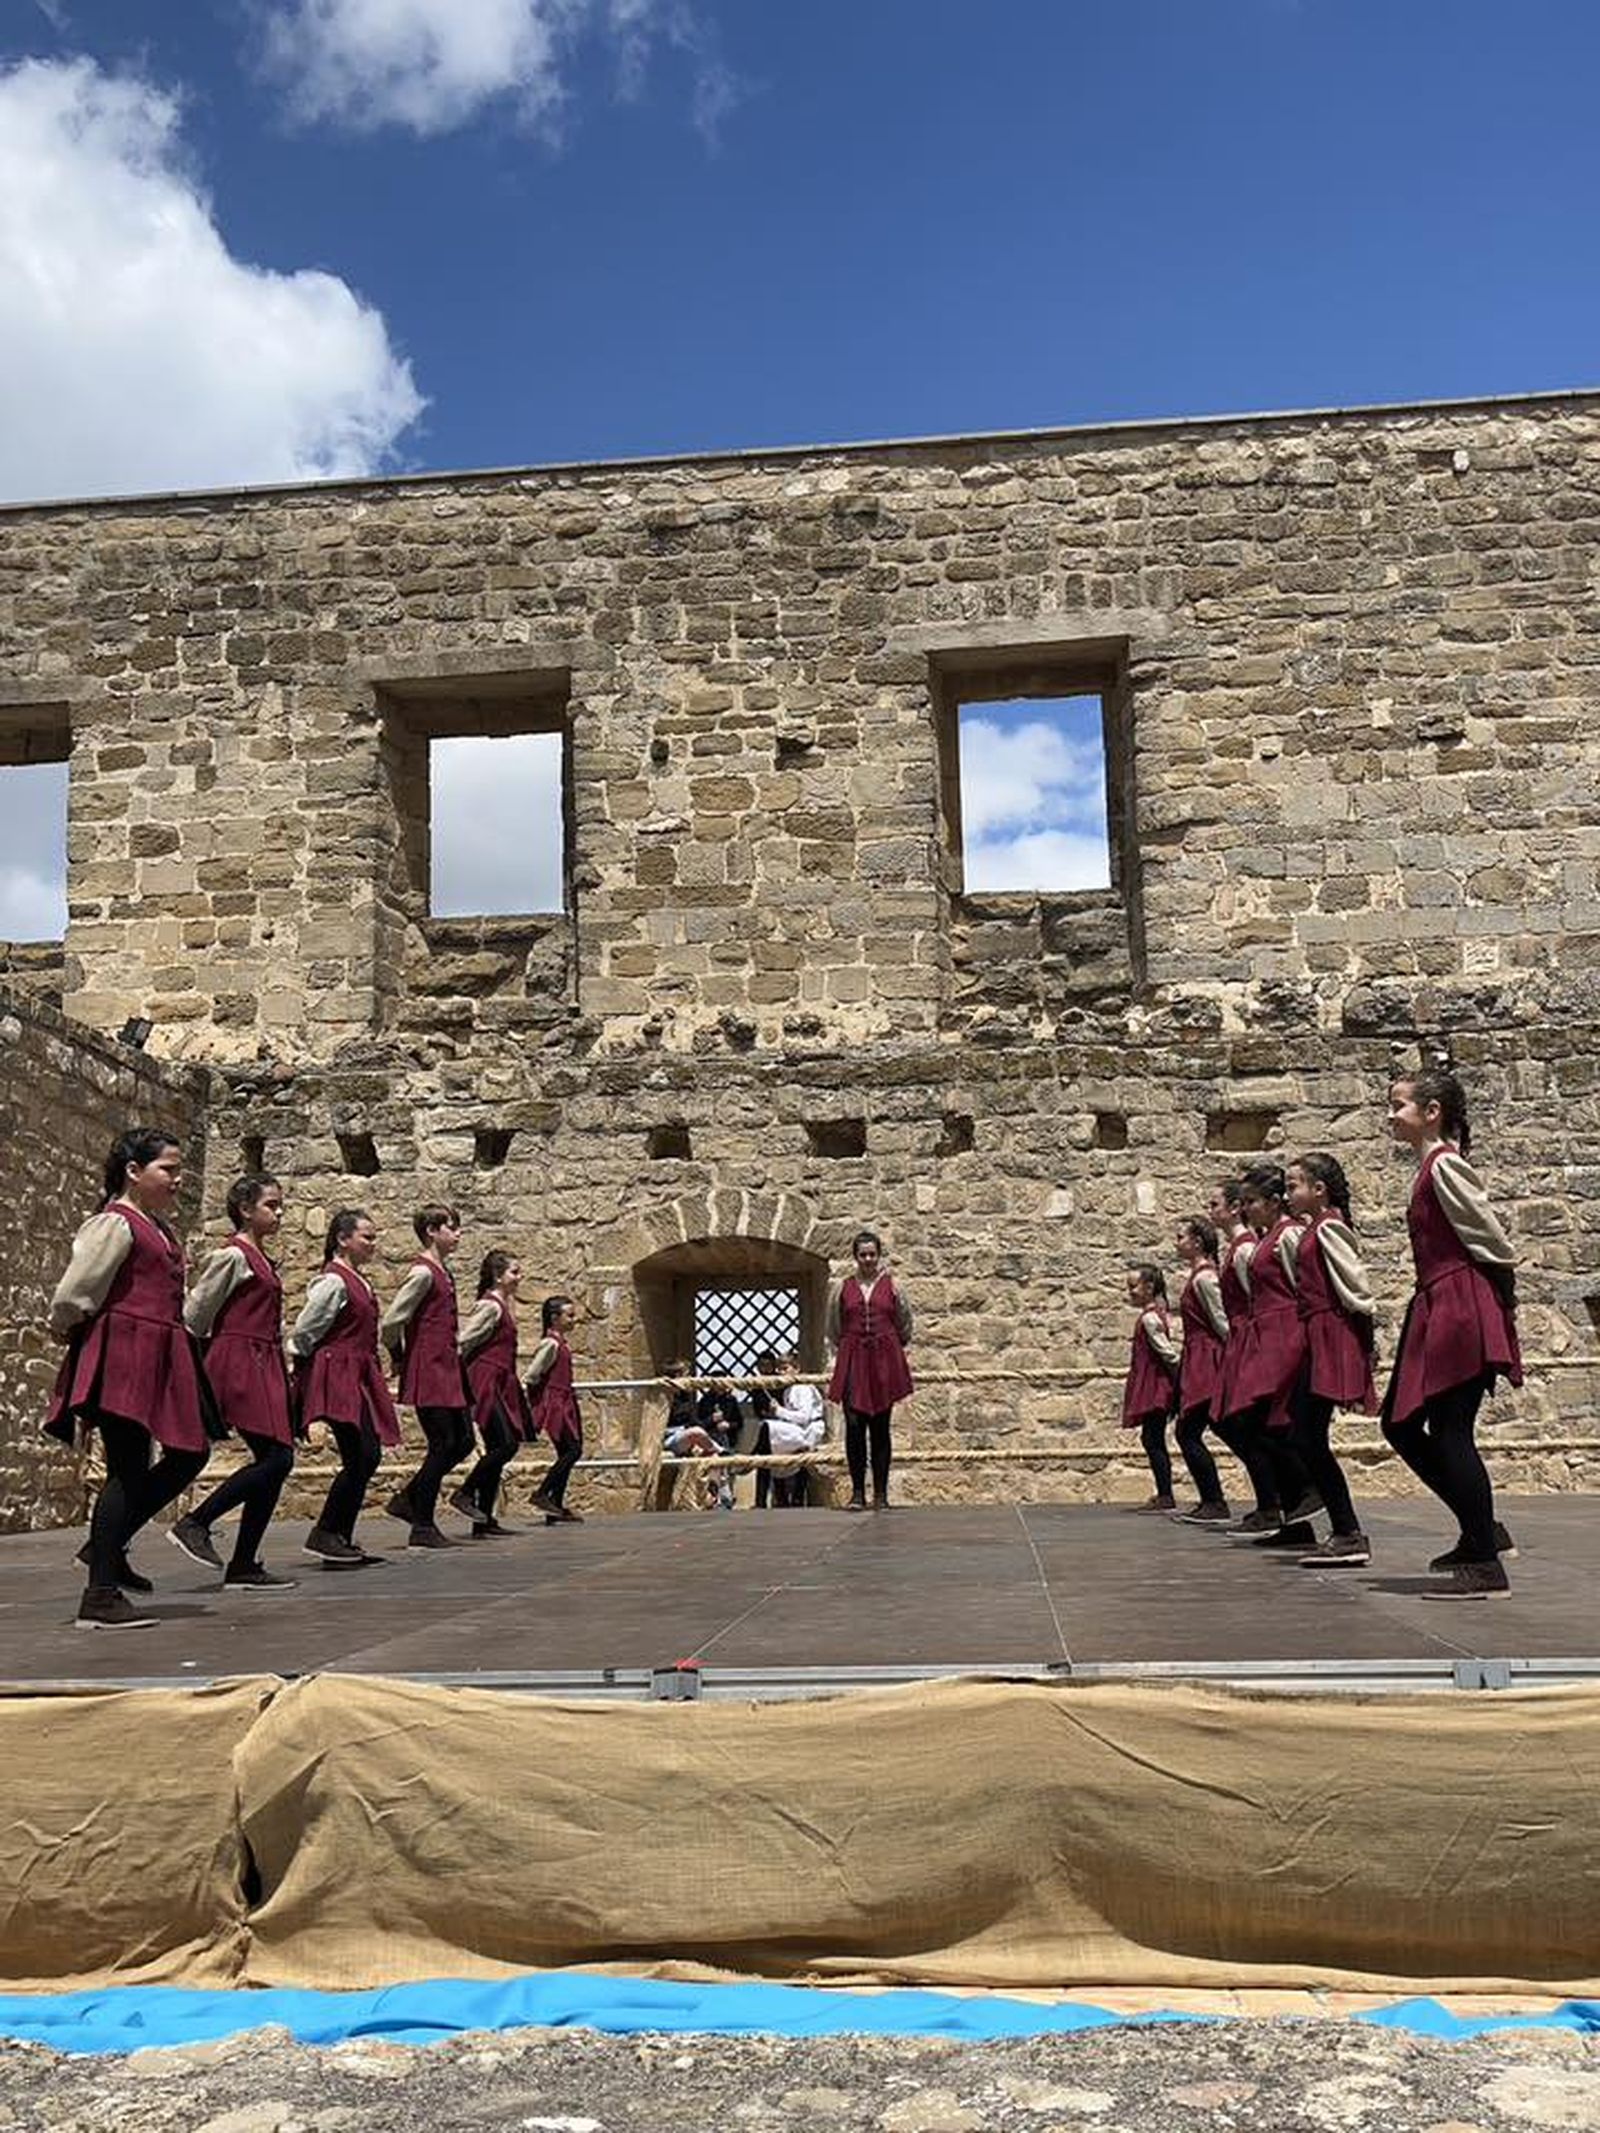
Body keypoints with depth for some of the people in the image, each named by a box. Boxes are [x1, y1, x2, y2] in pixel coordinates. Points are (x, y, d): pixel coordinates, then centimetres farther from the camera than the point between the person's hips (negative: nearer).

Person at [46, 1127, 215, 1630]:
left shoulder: (160, 1226, 19)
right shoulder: (115, 1224, -10)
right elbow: (71, 1296, -12)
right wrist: (67, 1330, 5)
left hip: (160, 1355, 10)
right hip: (123, 1351, -10)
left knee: (189, 1454, 9)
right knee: (128, 1470, -8)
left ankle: (107, 1547, 21)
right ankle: (100, 1597, -3)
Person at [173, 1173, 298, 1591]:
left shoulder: (261, 1258, 19)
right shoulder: (233, 1256, -8)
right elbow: (196, 1313, -8)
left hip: (263, 1366, 9)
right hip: (240, 1363, -9)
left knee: (274, 1460, 4)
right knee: (276, 1457, -15)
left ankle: (244, 1566, 7)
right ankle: (195, 1524, -5)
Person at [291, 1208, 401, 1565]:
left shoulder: (359, 1280, 17)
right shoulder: (334, 1281, -13)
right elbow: (303, 1332, -13)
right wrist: (302, 1369, -2)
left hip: (358, 1376, 10)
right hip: (337, 1374, -10)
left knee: (368, 1457, 7)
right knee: (360, 1457, -13)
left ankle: (341, 1542, 13)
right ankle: (324, 1534, -3)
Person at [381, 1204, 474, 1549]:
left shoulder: (443, 1272, 15)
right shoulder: (423, 1272, -14)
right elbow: (392, 1321, -17)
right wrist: (400, 1357, -4)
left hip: (447, 1371, 9)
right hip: (428, 1372, -9)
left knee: (462, 1441, 10)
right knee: (443, 1445, -4)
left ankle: (408, 1498, 21)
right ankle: (422, 1527, 6)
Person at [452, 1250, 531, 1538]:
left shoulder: (505, 1304, 17)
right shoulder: (490, 1306, -11)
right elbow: (463, 1342, -15)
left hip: (500, 1384, 10)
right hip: (485, 1381, -10)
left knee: (497, 1449, 7)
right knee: (506, 1444, -16)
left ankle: (485, 1520, 8)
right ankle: (465, 1493, -4)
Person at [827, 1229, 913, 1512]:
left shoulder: (892, 1286, 6)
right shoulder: (843, 1288, 6)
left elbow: (905, 1327, 15)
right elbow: (833, 1330, 18)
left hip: (885, 1362, 0)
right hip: (852, 1362, 0)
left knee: (881, 1428, 3)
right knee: (854, 1426, -7)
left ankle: (881, 1494, 8)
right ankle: (857, 1491, 2)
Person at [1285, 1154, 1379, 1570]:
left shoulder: (1328, 1227, -11)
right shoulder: (1315, 1229, 18)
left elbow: (1354, 1286, -15)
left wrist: (1364, 1334, -12)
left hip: (1332, 1338, -10)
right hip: (1318, 1339, 10)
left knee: (1309, 1438, -10)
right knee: (1303, 1436, 8)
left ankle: (1349, 1536, -6)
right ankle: (1346, 1533, 12)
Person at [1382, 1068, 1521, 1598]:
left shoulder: (1444, 1165, -12)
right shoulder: (1431, 1166, 17)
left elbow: (1491, 1239, -14)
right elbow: (1483, 1240, 18)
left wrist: (1504, 1291, -3)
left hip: (1461, 1309, -10)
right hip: (1438, 1311, 10)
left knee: (1450, 1433, -6)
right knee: (1400, 1423, 11)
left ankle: (1485, 1564, 2)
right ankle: (1482, 1531, 19)